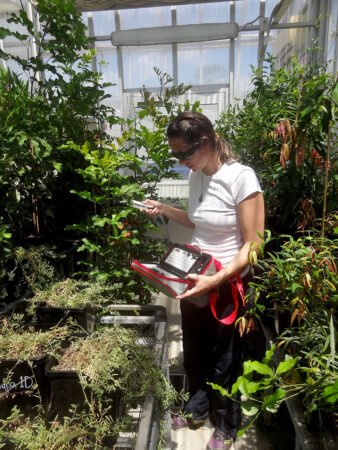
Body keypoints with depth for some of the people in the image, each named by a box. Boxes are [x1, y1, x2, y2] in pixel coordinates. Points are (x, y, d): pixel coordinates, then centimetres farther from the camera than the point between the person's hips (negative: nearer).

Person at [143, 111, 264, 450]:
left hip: (228, 284, -6)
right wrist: (164, 210, 3)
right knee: (194, 353, 22)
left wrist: (215, 281, -29)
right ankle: (198, 410, 50)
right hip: (194, 280, 6)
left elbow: (253, 246, -20)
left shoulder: (241, 178, -21)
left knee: (223, 362, 15)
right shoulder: (196, 175, 0)